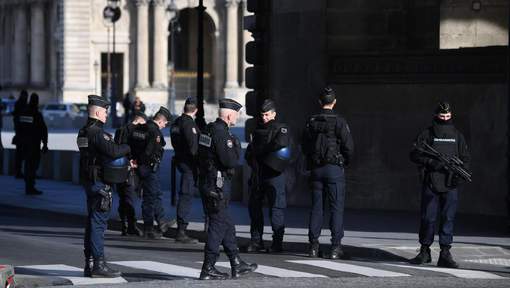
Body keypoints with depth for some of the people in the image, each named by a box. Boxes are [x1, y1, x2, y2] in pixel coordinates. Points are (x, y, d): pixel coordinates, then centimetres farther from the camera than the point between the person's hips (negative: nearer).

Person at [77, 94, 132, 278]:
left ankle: (90, 263, 18)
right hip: (100, 182, -10)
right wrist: (127, 148, -8)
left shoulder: (84, 132, 15)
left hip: (90, 181, 10)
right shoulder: (96, 132, -17)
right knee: (98, 222, -8)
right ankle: (98, 264, -7)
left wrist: (125, 163, 19)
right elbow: (113, 151, -28)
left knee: (93, 222, 14)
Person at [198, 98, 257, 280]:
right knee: (218, 225, -4)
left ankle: (237, 265, 21)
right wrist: (237, 146, -6)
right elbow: (231, 161, -22)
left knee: (226, 224, 15)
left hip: (206, 182, 10)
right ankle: (208, 269, -2)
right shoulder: (222, 133, -18)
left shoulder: (209, 129, 11)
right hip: (218, 185, -10)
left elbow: (202, 155, 19)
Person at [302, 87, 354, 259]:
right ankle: (335, 247, -5)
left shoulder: (311, 122, 3)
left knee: (316, 208, 9)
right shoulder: (339, 122, -10)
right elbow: (349, 147, -10)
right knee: (336, 208, -1)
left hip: (316, 168, 4)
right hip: (335, 169, -4)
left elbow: (305, 147, 8)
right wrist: (345, 162, 9)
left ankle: (313, 246, 8)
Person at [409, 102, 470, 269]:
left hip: (450, 185, 2)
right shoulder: (427, 134, 4)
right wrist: (431, 162, -17)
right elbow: (415, 155, -2)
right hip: (430, 184, -2)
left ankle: (445, 254, 0)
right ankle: (424, 252, 13)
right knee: (428, 218, 2)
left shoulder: (457, 136, 12)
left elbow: (466, 158, 15)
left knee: (448, 218, -2)